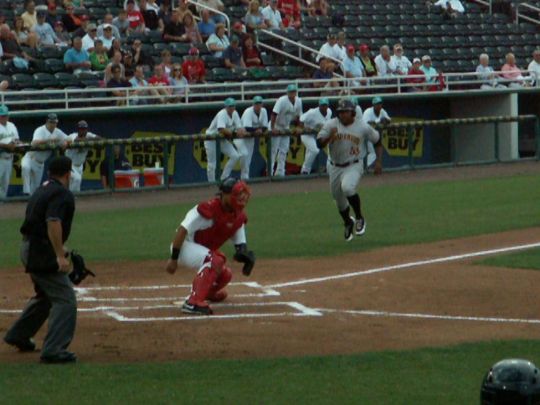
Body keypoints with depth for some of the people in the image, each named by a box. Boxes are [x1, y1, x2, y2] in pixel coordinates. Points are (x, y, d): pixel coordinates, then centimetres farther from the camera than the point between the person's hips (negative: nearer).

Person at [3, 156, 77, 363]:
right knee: (65, 299, -9)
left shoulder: (41, 190, 16)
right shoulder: (62, 194, -14)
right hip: (42, 253, -10)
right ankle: (53, 350, -16)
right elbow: (53, 222, -28)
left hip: (28, 248, 10)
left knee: (45, 295, 27)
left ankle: (18, 336, 39)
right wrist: (60, 255, -30)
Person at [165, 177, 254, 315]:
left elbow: (240, 243, 4)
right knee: (215, 261, -32)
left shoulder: (239, 216, -3)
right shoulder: (209, 209, -29)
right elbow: (183, 230, -28)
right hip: (185, 245, -9)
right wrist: (173, 259, -26)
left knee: (225, 275, 12)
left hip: (204, 248, 9)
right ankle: (193, 302, -35)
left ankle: (209, 291, 47)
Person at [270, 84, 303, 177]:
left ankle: (280, 172, 13)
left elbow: (298, 116, 10)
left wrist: (298, 128, 7)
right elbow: (274, 114, -30)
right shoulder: (282, 100, -24)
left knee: (284, 151, 7)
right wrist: (272, 128, -33)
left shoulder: (298, 101, -3)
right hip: (276, 127, -7)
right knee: (273, 150, -6)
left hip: (286, 128, 7)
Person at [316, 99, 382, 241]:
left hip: (353, 166, -3)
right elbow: (319, 144, -15)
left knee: (347, 188, -32)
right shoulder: (331, 125, -9)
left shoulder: (363, 127, -9)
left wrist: (378, 161, -1)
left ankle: (359, 218, -11)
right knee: (339, 198, 15)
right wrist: (330, 136, -34)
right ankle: (348, 223, 45)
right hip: (334, 167, 3)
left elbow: (377, 141, 6)